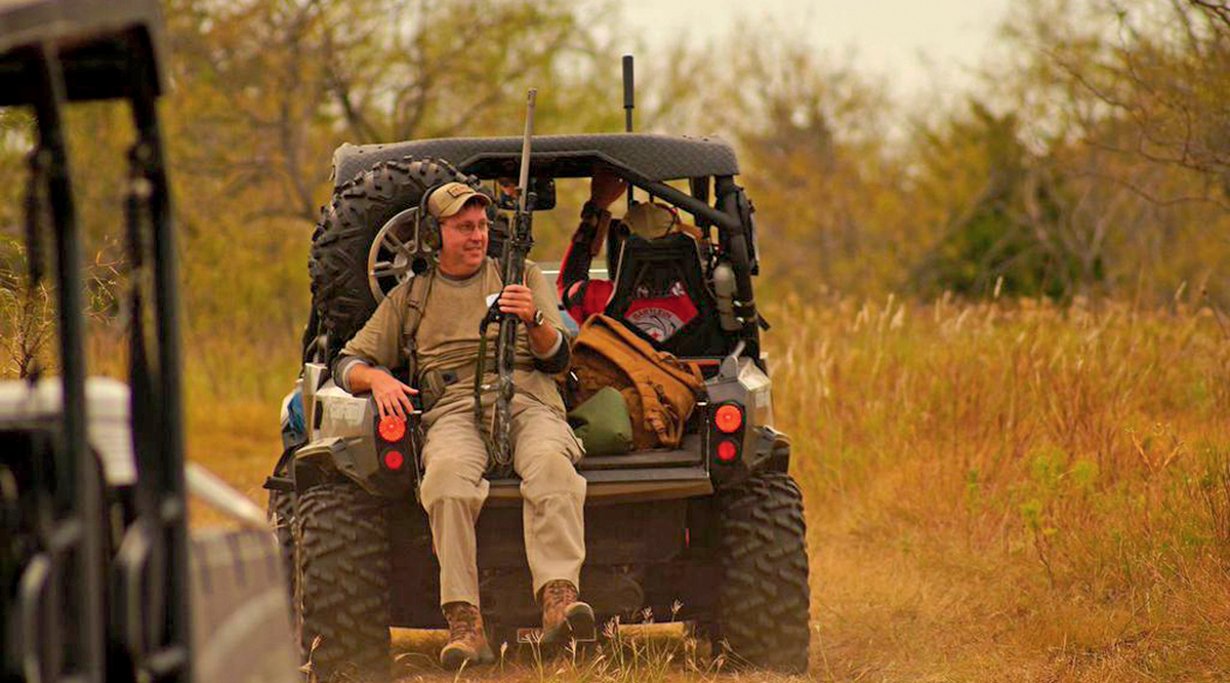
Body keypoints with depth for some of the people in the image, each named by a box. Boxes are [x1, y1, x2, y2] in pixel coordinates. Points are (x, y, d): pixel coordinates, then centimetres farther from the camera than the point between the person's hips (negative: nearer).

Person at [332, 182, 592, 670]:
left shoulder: (523, 277, 22)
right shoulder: (409, 297, 24)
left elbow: (557, 358, 12)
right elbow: (348, 362, 20)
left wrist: (534, 320, -10)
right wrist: (377, 378, -4)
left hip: (528, 403, 0)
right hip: (454, 411, 0)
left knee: (551, 464, -37)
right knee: (447, 473, -37)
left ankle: (559, 598, -53)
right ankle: (464, 624, -43)